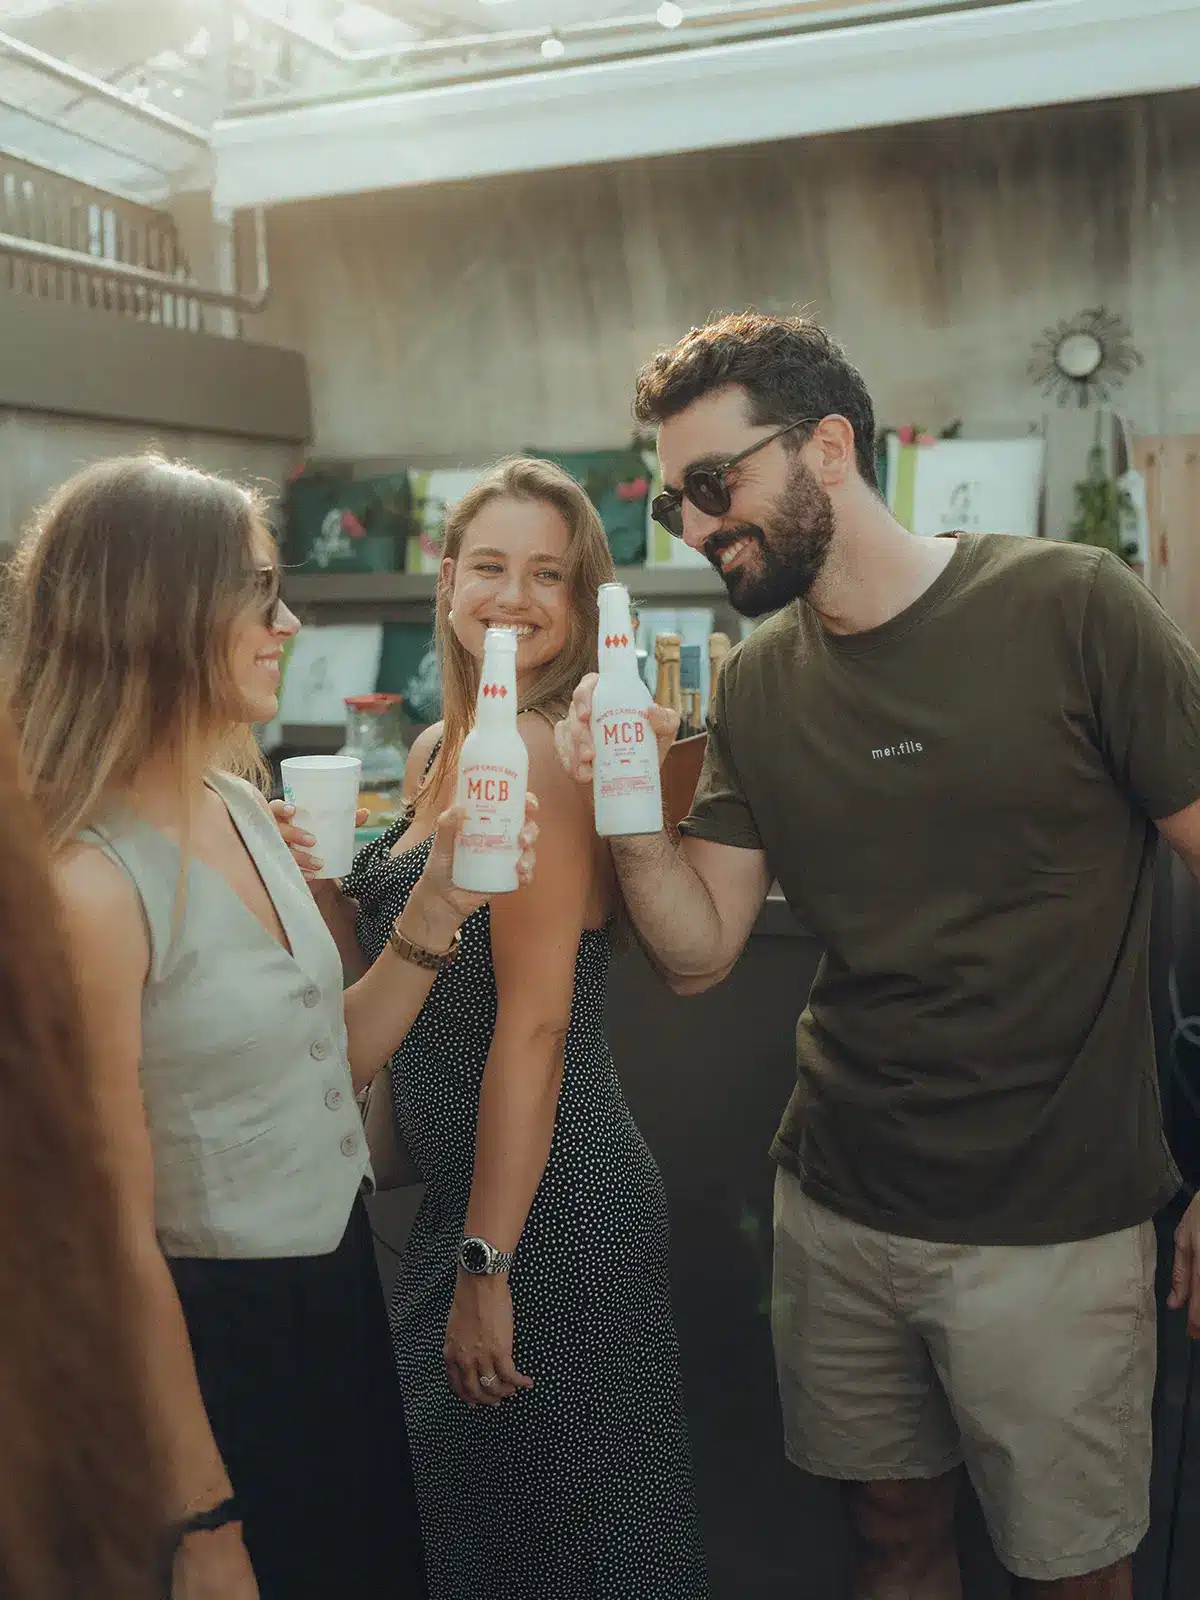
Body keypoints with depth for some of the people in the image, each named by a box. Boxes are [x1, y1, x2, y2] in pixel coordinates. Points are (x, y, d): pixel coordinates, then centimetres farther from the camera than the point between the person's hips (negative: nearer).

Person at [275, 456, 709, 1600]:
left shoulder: (540, 752, -19)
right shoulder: (435, 751, 8)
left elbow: (535, 1023, -22)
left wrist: (487, 1268, -19)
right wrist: (321, 891, -2)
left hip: (553, 1205, -9)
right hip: (462, 1194, 9)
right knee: (456, 1499, 25)